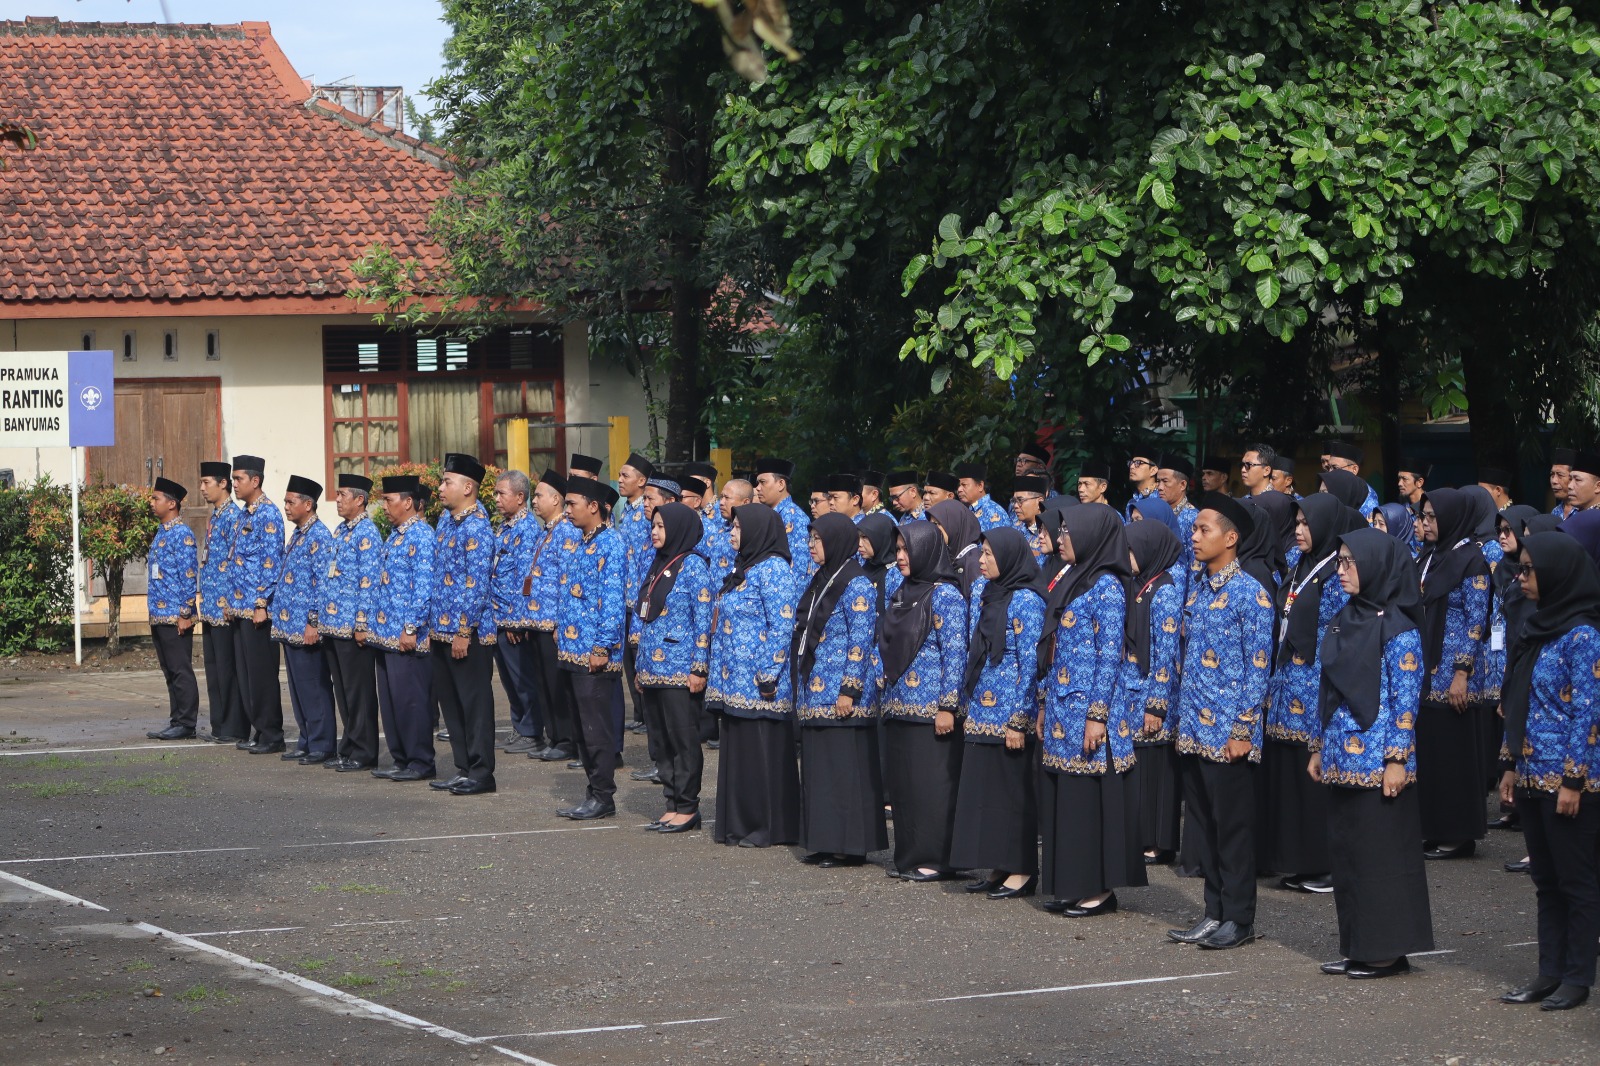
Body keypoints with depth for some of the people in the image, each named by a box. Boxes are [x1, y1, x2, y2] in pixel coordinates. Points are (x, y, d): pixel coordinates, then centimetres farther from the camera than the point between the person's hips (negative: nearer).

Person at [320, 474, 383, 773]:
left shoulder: (367, 534, -12)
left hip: (353, 627, -9)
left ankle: (363, 753, 3)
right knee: (342, 690, 13)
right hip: (333, 625, 9)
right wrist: (321, 616, 18)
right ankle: (348, 748, 19)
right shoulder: (339, 532, 16)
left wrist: (362, 623, -19)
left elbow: (369, 581, -16)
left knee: (358, 691, -2)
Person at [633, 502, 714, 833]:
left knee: (683, 740, -3)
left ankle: (687, 808, 2)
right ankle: (674, 803, 15)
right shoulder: (657, 563, 15)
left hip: (679, 669, -8)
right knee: (661, 740, 10)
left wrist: (699, 668, -17)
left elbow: (703, 618, -13)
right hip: (652, 668, 8)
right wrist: (640, 667, 18)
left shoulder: (693, 565, -9)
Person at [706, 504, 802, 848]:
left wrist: (767, 676, -20)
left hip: (758, 683, -10)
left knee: (763, 752, -4)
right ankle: (739, 822, 17)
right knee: (736, 750, 11)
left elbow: (782, 626, -18)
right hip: (734, 678, 10)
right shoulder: (743, 567, 16)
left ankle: (769, 826, 2)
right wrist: (719, 673, 18)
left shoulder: (773, 568, -12)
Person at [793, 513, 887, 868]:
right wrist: (801, 686, 19)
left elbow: (861, 642, -15)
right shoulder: (821, 580, 15)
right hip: (814, 692, 9)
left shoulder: (856, 585, -12)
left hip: (841, 695, -9)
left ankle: (849, 845, 0)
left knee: (845, 768, -5)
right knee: (818, 766, 10)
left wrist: (849, 691, -19)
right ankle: (824, 842, 16)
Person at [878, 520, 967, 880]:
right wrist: (885, 695, 17)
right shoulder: (900, 594, 14)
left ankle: (935, 859, 1)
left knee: (932, 782, -4)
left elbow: (955, 653, -14)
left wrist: (948, 706, -17)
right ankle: (908, 855, 17)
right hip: (898, 704, 8)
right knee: (901, 781, 10)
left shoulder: (945, 595, -10)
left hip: (930, 707, -8)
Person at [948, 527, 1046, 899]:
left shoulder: (1025, 600, -12)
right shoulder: (982, 592, 12)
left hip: (1008, 713, -8)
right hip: (979, 711, 8)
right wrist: (965, 703, 16)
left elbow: (1030, 663, -15)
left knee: (1013, 790, -2)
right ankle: (998, 867, 17)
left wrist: (1019, 720, -17)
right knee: (982, 788, 10)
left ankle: (1022, 871, 5)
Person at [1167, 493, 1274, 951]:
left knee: (1232, 826, 0)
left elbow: (1257, 668, -12)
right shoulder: (1196, 588, 11)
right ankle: (1215, 913, 18)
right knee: (1203, 822, 11)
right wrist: (1181, 717, 15)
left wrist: (1242, 730, -14)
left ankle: (1239, 919, 7)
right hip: (1194, 731, 7)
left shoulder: (1250, 594, -10)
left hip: (1227, 733, -7)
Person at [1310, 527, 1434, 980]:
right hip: (1343, 758, 8)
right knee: (1344, 849, 10)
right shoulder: (1343, 622, 12)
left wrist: (1397, 760, -17)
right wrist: (1320, 748, 16)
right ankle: (1357, 946, 18)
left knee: (1381, 850, -3)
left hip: (1377, 759, -8)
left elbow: (1406, 698, -13)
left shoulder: (1396, 628, -11)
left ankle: (1389, 951, 4)